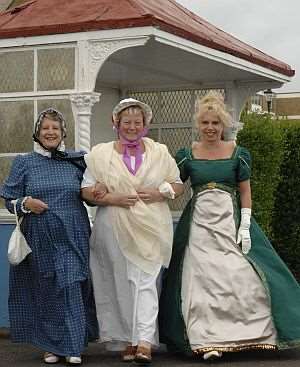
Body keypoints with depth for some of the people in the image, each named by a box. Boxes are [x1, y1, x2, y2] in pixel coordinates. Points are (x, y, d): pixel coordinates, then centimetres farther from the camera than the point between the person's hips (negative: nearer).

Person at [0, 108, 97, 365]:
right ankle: (50, 346, 19)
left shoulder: (76, 160, 7)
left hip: (71, 238, 0)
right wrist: (25, 203, -14)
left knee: (71, 287, -5)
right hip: (40, 238, 0)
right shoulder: (24, 163, 5)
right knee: (44, 290, 6)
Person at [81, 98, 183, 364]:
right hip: (114, 229, 0)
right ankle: (127, 341, 14)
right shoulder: (100, 154, 7)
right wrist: (111, 198, -13)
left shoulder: (160, 152, 11)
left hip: (151, 229, 0)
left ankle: (144, 342, -14)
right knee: (120, 285, 4)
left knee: (146, 282, -10)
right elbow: (86, 190, 3)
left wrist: (161, 193, -7)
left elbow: (178, 185, 13)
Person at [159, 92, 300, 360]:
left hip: (230, 220, 0)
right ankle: (208, 340, -1)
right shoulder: (187, 155, 5)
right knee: (202, 279, -4)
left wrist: (245, 227, -5)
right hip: (199, 222, 1)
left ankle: (252, 332, 9)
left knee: (241, 276, -6)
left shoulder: (238, 153, 3)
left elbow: (245, 192, 2)